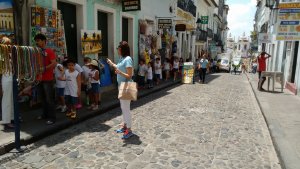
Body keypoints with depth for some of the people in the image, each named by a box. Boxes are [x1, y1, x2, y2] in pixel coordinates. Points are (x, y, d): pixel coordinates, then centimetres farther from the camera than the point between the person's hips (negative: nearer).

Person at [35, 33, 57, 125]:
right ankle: (45, 114, 27)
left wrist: (44, 69, -20)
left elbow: (54, 64, -17)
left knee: (49, 99, -4)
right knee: (43, 98, 15)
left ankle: (52, 117, 3)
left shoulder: (49, 51, -8)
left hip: (48, 79, -7)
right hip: (39, 79, 7)